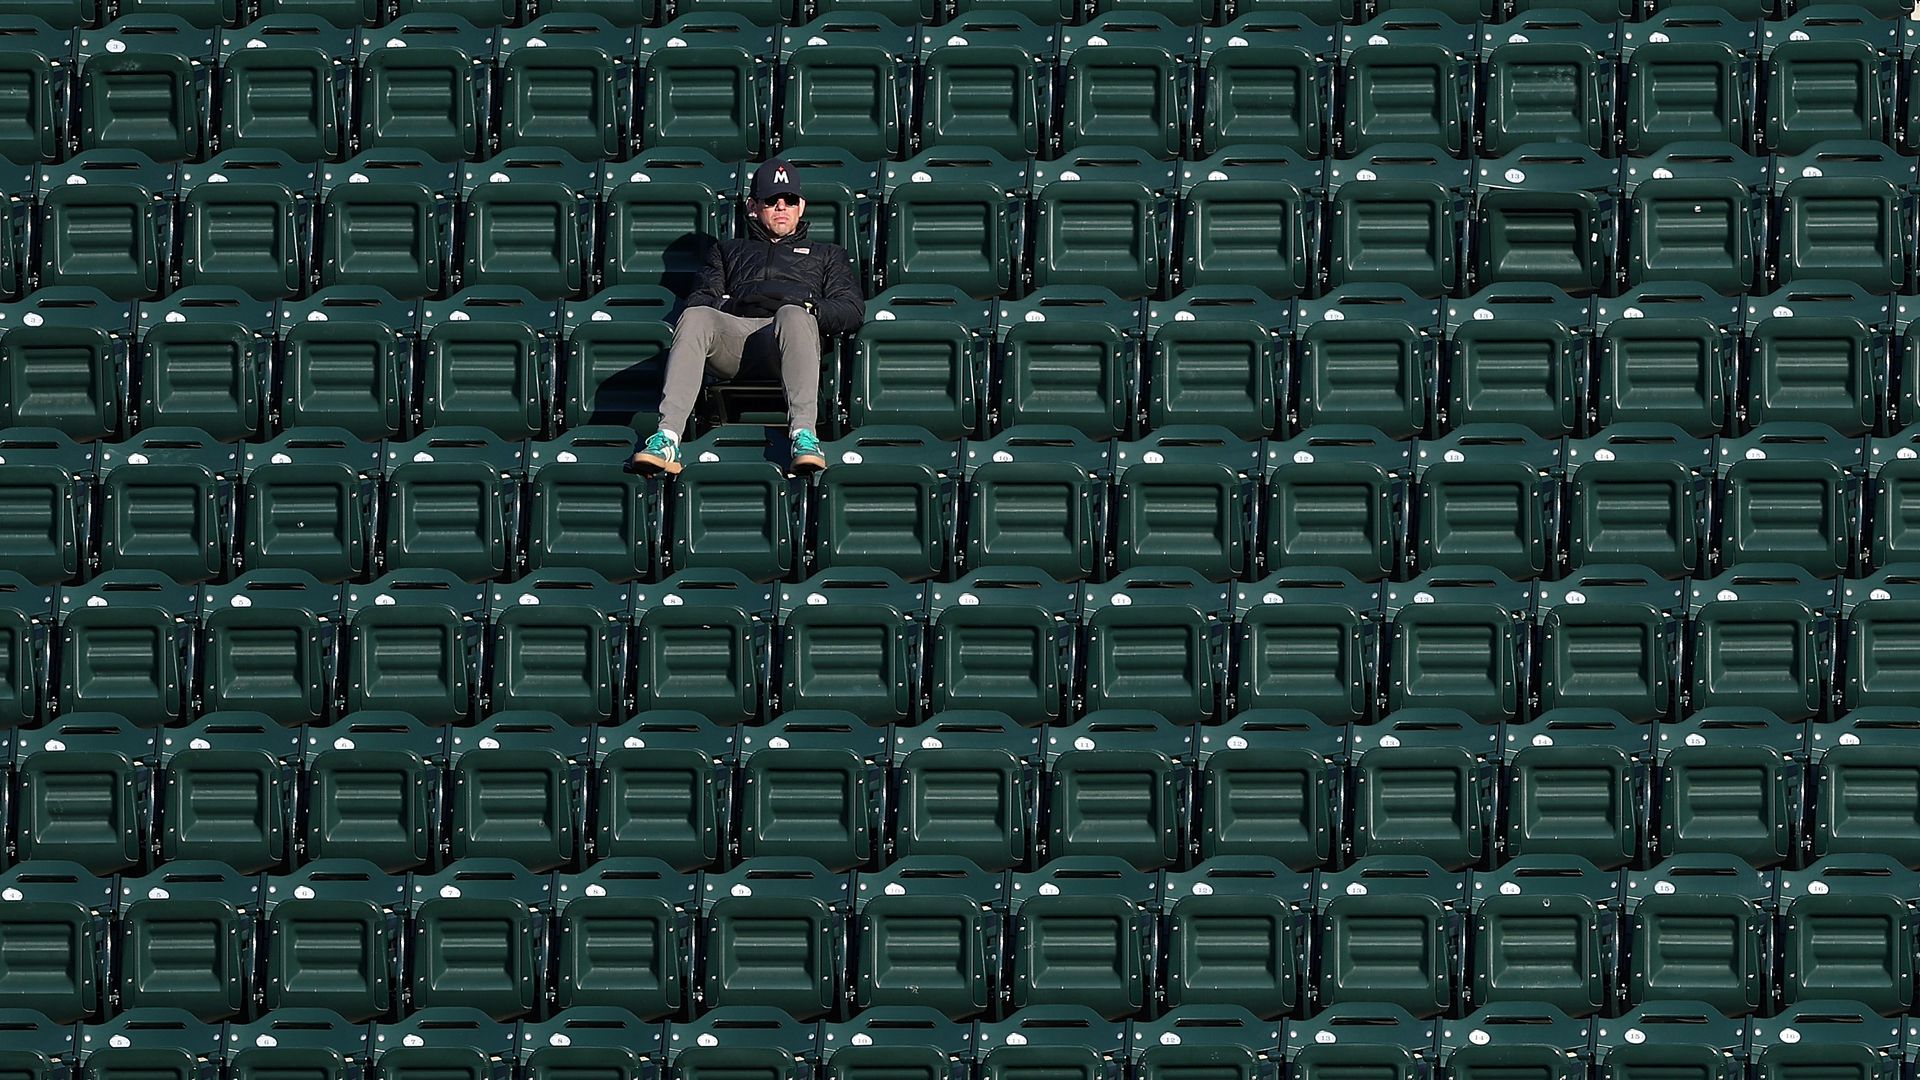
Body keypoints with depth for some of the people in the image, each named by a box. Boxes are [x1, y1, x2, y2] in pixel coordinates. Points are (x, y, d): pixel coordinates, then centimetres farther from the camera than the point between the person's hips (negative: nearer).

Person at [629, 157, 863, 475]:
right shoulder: (729, 251, 41)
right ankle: (666, 439, -52)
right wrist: (722, 305, 0)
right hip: (734, 330, 1)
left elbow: (853, 311, 19)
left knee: (793, 316, -41)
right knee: (695, 317, -35)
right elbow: (699, 300, 25)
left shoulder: (827, 255, 36)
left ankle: (804, 435, -59)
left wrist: (808, 308, -1)